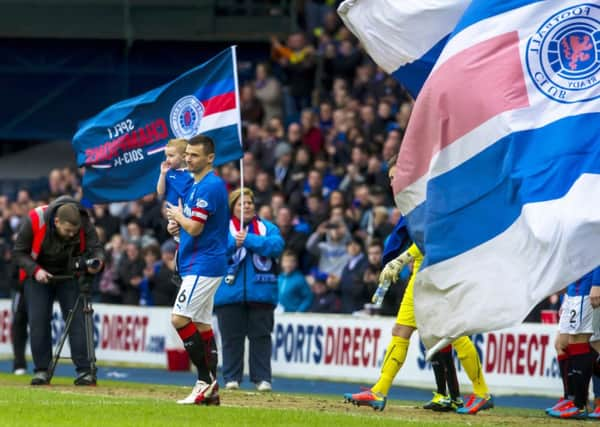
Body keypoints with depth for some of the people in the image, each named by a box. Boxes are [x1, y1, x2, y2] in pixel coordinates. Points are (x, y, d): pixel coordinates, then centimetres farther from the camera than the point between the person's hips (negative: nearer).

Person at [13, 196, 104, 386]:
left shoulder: (84, 223, -23)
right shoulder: (34, 221, -27)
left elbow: (95, 247, -20)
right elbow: (19, 251, -15)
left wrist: (97, 261, -43)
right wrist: (35, 270, -29)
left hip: (69, 275, 1)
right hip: (38, 275, -1)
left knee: (77, 319, -10)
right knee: (38, 320, -9)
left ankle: (84, 370, -9)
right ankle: (42, 370, -1)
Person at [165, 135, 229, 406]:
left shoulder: (210, 186, -16)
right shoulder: (195, 185, 16)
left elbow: (194, 228, -21)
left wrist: (178, 215, -3)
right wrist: (177, 226, 8)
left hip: (203, 264, -11)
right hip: (197, 264, 11)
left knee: (179, 319, -16)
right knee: (202, 324, 10)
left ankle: (206, 379, -12)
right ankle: (210, 390, 11)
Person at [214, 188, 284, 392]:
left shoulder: (268, 228, 13)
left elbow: (277, 245, -6)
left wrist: (249, 240, -13)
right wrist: (233, 243, -20)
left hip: (261, 292, 1)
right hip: (229, 291, 0)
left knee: (260, 335, 0)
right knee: (231, 336, 1)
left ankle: (262, 378, 3)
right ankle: (232, 377, 8)